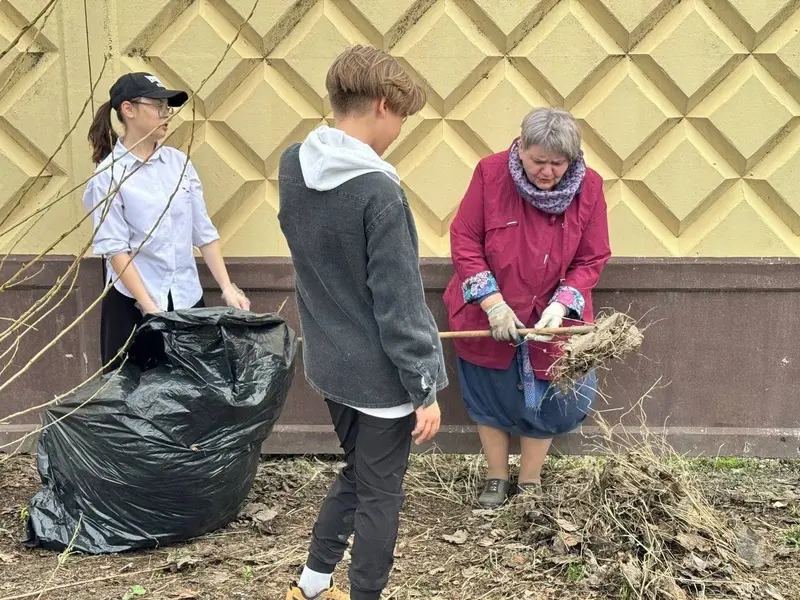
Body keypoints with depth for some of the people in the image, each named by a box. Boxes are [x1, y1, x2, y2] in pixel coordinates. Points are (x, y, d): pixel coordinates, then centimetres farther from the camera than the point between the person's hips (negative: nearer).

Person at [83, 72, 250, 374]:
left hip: (187, 298, 4)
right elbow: (114, 248, -13)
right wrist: (150, 308, -19)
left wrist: (227, 288, -2)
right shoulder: (109, 174, -9)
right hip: (133, 303, -4)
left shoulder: (179, 162, 5)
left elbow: (204, 231, 6)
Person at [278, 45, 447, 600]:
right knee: (380, 493, 9)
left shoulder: (292, 167, -1)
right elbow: (400, 304, -21)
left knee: (355, 474, 25)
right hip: (380, 372, -8)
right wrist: (426, 388, -14)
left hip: (330, 361, 8)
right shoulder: (378, 192, -24)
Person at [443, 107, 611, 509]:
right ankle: (496, 480, 34)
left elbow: (592, 260, -6)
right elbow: (464, 241, -13)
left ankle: (530, 485, 31)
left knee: (542, 403, 11)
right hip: (487, 319, 0)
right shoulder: (491, 173, -17)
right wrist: (493, 302, -20)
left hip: (551, 321, 0)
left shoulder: (588, 187, -13)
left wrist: (562, 304, -22)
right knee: (489, 400, 14)